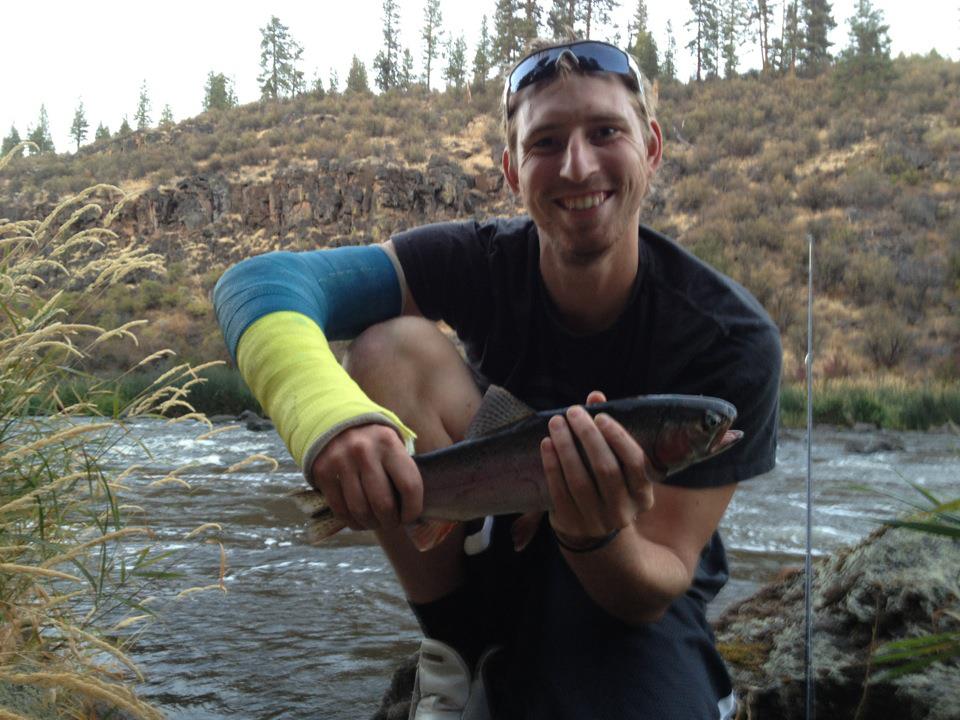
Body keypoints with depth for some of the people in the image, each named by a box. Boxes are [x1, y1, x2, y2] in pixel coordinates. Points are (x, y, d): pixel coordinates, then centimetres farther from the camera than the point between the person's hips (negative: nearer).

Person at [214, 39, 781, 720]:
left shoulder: (733, 338, -21)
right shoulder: (485, 261, -17)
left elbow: (662, 579, -20)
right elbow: (259, 281, -29)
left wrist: (602, 539, -44)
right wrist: (326, 410, -50)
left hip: (634, 594, -2)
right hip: (490, 546, 3)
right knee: (392, 349, -23)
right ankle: (463, 648, -8)